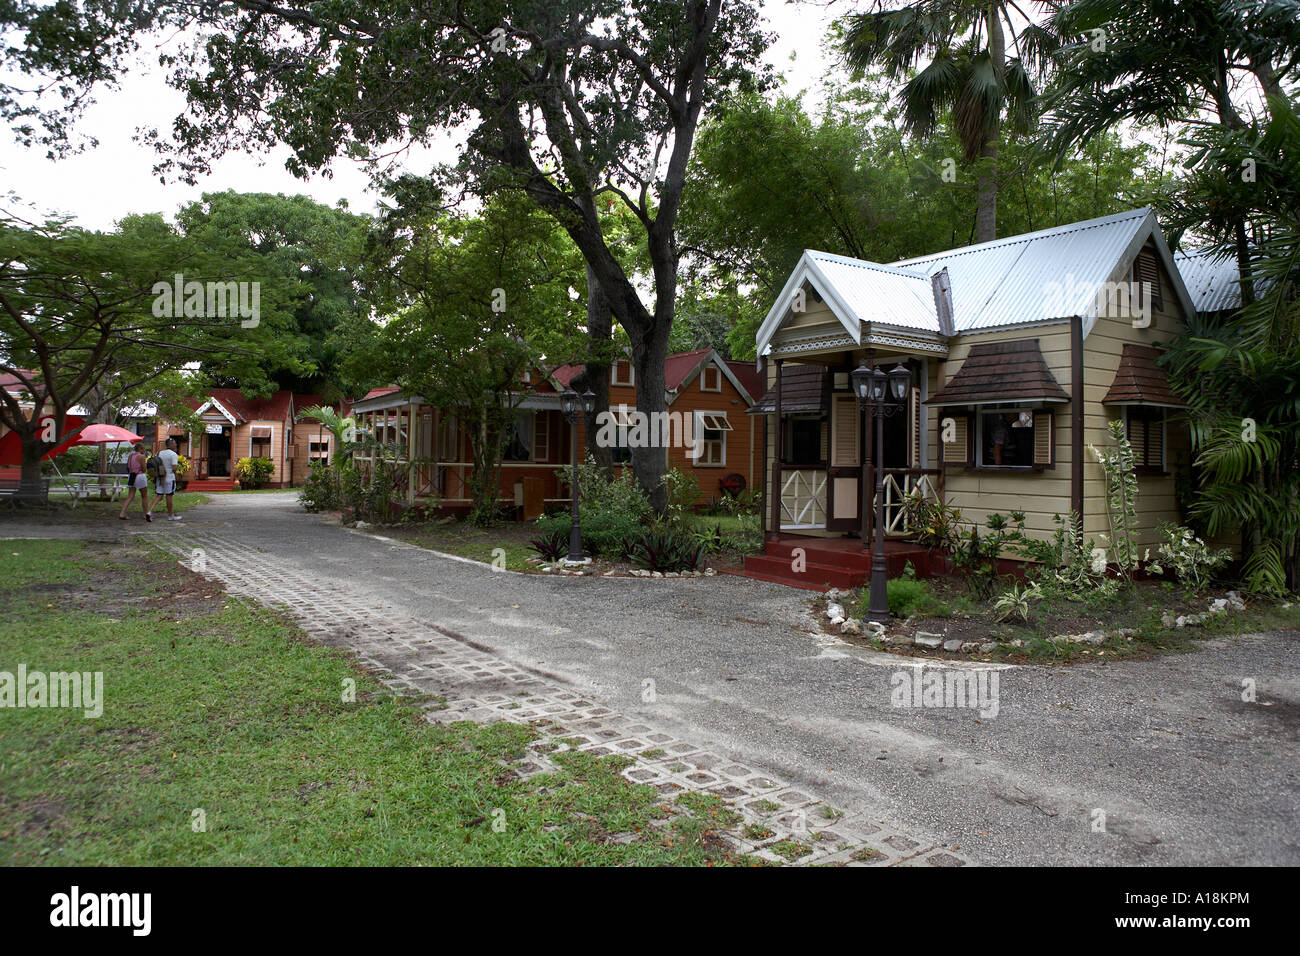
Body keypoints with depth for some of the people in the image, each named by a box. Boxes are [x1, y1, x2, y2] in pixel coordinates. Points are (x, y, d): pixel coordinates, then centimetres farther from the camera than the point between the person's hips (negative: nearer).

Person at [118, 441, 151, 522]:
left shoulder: (130, 456, 10)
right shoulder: (141, 456, -12)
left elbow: (128, 467, 14)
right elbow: (143, 469, -13)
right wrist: (145, 460, 1)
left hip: (131, 476, 7)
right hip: (140, 476, -7)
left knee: (130, 496, 7)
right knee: (145, 496, 7)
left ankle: (122, 514, -4)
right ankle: (146, 515, 12)